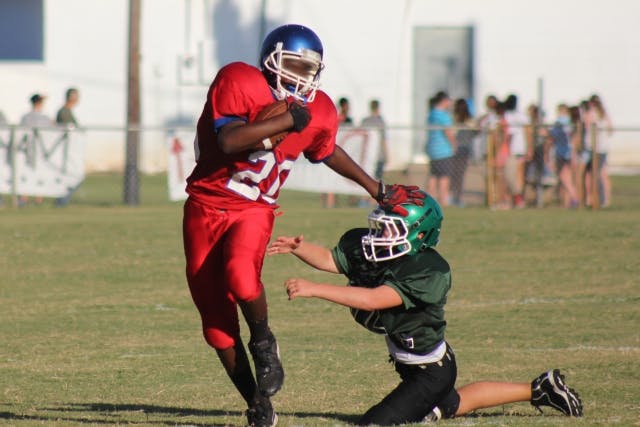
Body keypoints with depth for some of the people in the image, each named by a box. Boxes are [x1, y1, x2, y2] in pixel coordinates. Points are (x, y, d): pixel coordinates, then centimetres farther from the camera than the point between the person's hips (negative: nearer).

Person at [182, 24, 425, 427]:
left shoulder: (319, 112, -1)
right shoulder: (238, 82, -15)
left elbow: (328, 152, 21)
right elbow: (229, 141, -28)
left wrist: (378, 190, 27)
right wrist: (284, 122, -25)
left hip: (254, 211, 1)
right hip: (206, 207, -1)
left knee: (240, 275, -32)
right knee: (216, 321, 0)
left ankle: (263, 341, -2)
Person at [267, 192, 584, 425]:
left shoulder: (430, 273, -34)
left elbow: (374, 299, -41)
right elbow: (330, 260, 0)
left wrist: (314, 289, -43)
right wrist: (296, 248, -20)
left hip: (430, 371, -9)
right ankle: (537, 390, 43)